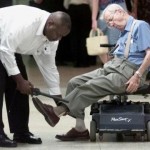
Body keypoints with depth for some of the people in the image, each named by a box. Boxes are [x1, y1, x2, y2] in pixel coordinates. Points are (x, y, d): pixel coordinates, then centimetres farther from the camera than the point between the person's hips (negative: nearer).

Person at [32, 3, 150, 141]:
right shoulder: (124, 33, 24)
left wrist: (137, 76, -21)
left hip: (128, 73, -9)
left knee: (89, 87, -26)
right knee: (75, 82, -4)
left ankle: (58, 111, -21)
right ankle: (80, 129, -11)